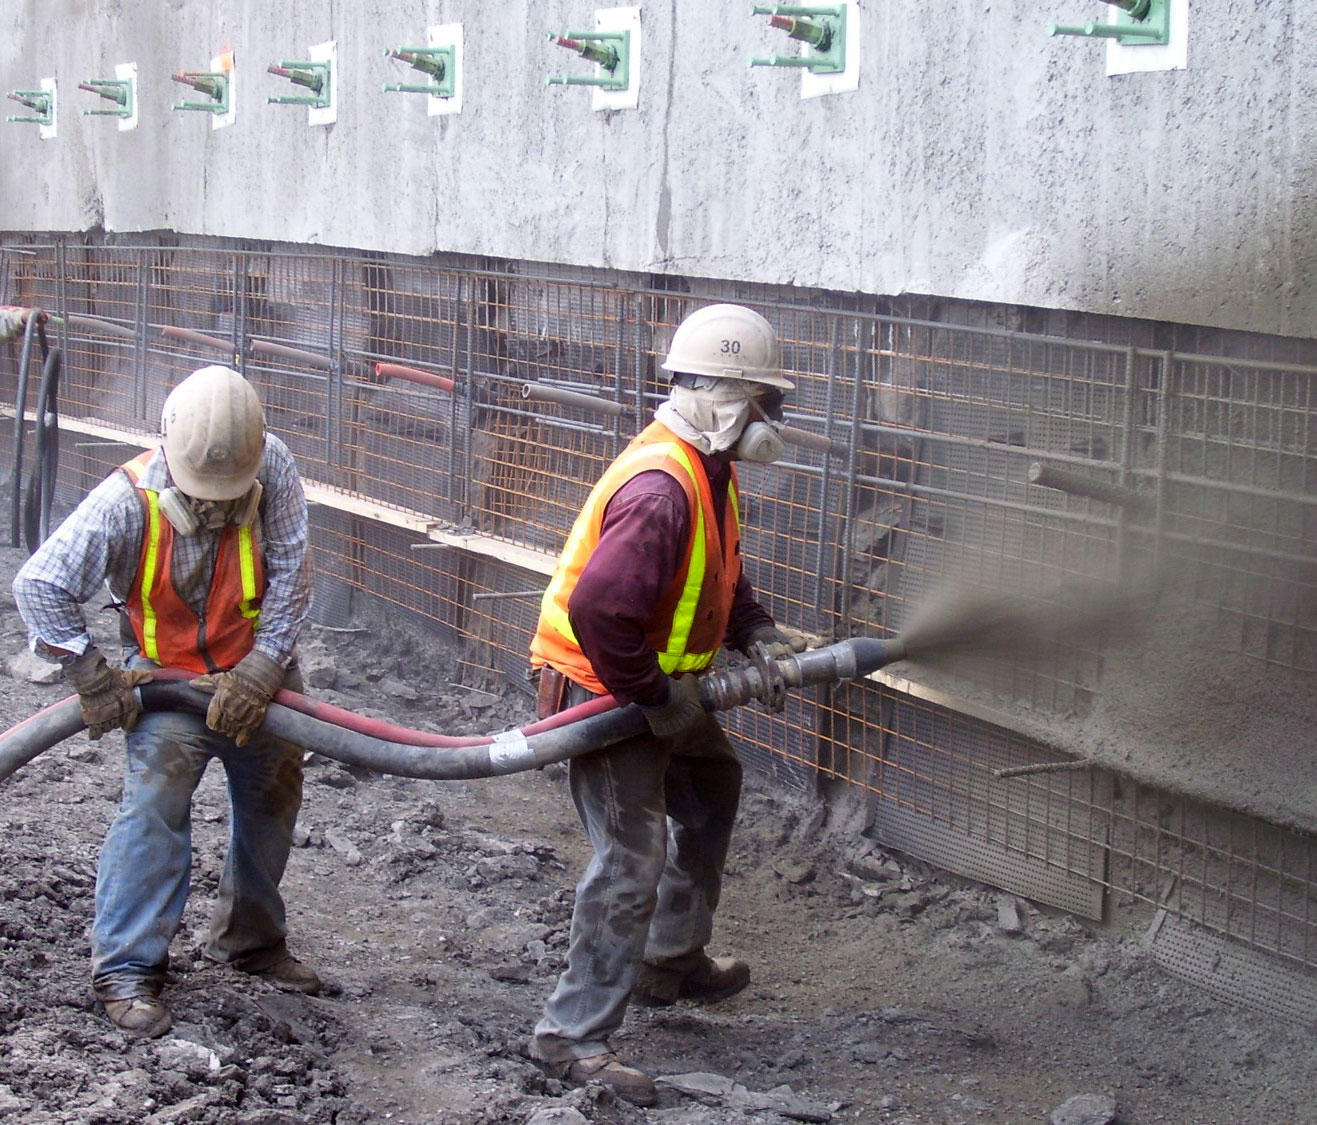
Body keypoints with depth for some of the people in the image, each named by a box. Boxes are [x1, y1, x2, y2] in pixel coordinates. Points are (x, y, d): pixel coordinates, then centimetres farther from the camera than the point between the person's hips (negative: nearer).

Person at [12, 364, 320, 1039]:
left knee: (273, 795, 14)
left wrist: (262, 669, -23)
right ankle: (125, 967, -14)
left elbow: (290, 573, -17)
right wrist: (92, 678, -24)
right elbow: (39, 585, -26)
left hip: (257, 664, 4)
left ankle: (250, 938, 35)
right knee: (157, 795, -21)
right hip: (167, 673, -4)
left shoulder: (271, 466, -23)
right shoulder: (127, 501, -29)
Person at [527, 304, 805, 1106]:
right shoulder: (661, 489, -29)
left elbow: (721, 572, 22)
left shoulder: (707, 471, 5)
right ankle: (576, 1035, -5)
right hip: (601, 690, -11)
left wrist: (756, 631, 5)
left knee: (714, 784, 26)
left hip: (655, 684, 11)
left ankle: (673, 962, 40)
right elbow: (599, 608, -37)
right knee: (634, 859, -12)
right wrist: (654, 696, -26)